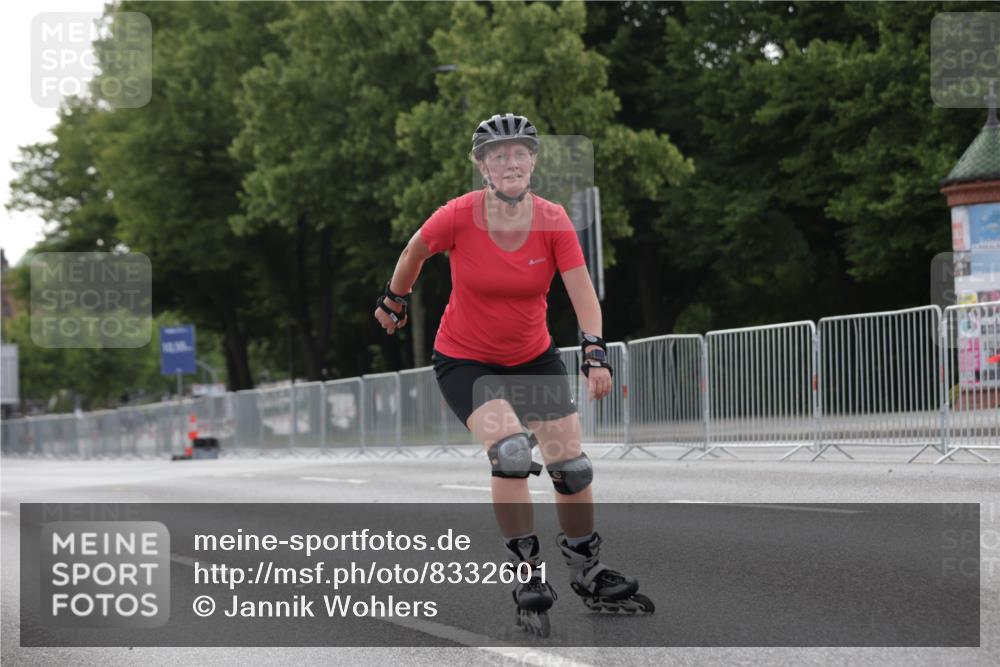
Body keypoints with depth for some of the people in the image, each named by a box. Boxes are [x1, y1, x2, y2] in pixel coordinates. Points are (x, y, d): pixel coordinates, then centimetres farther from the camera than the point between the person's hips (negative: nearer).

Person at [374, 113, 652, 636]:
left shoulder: (553, 220, -15)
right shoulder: (458, 217, -21)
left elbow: (583, 293, -20)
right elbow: (414, 253, -1)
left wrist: (594, 352, -35)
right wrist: (393, 301, 13)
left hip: (534, 356, 3)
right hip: (465, 361, -3)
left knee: (571, 465, 2)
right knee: (511, 452, -25)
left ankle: (588, 575, 22)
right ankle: (527, 577, -13)